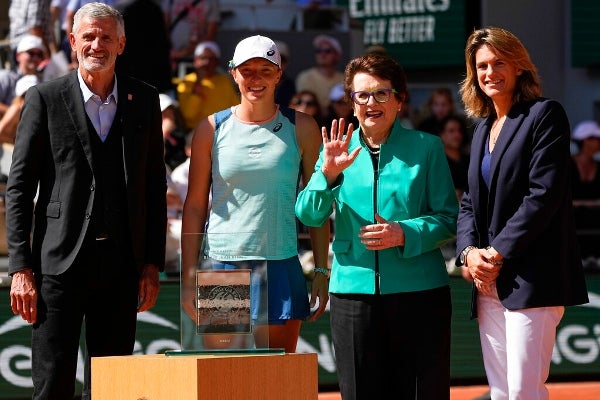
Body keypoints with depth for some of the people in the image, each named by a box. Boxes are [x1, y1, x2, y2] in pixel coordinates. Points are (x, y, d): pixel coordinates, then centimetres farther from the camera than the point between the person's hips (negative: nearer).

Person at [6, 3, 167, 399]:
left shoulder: (145, 100, 9)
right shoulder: (45, 98, 0)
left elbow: (155, 187, 12)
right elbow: (19, 188, -1)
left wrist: (153, 263, 5)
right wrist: (21, 268, -8)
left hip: (121, 266, 3)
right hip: (60, 263, -3)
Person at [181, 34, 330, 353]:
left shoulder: (301, 129, 6)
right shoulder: (211, 129, 5)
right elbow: (195, 205, 8)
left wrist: (322, 273, 2)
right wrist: (189, 277, 2)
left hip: (281, 267, 0)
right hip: (222, 265, 0)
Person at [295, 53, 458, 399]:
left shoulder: (426, 147, 3)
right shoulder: (338, 151, 9)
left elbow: (448, 218, 0)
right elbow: (309, 215, 0)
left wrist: (404, 234, -17)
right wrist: (328, 173, -17)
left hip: (418, 292, -2)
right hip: (353, 290, 2)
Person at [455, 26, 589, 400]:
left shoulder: (545, 115, -4)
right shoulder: (483, 128, 21)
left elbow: (543, 194, -13)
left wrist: (498, 254, -14)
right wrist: (469, 252, -2)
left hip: (531, 277, -8)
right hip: (489, 281, 8)